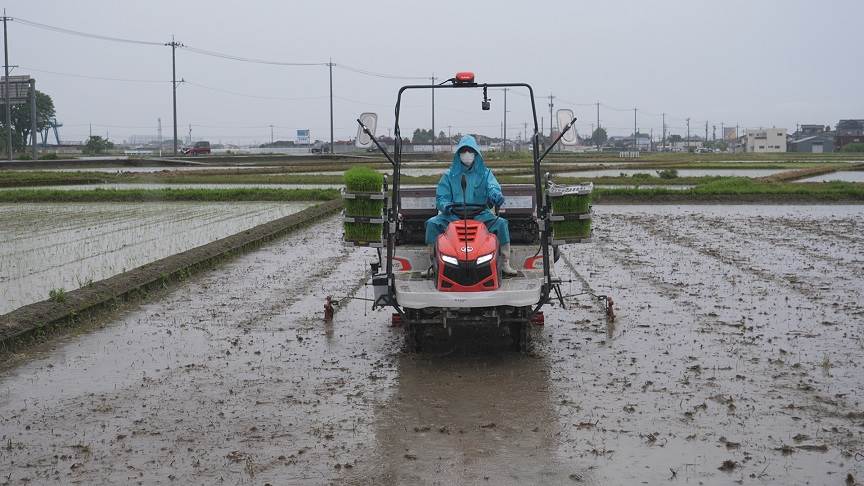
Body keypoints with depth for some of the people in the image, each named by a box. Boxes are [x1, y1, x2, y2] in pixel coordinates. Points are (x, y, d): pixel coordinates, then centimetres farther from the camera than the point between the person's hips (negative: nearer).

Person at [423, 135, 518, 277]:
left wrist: (496, 195, -32)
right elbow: (441, 197, 8)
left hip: (480, 214, 0)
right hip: (453, 215, 1)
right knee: (432, 223, -24)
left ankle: (505, 264, -19)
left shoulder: (485, 173, 13)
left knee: (501, 223, -26)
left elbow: (493, 187, -7)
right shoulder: (449, 175, 12)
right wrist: (446, 206, -16)